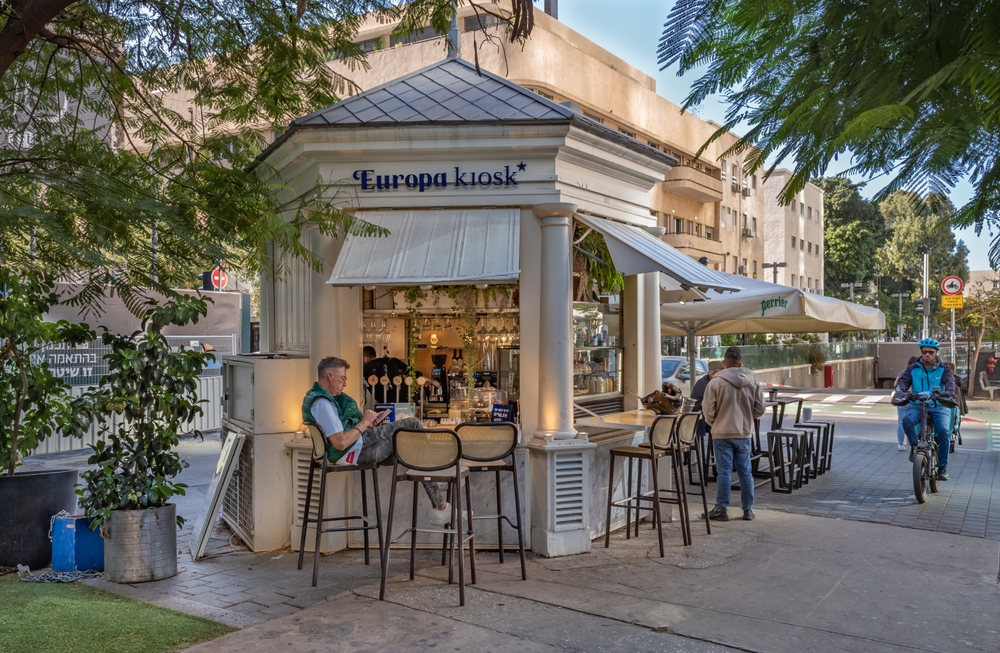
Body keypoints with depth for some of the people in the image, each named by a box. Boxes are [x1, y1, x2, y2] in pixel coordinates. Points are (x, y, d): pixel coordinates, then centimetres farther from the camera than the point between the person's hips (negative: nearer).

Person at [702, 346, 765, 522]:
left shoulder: (715, 383, -11)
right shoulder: (752, 383, 1)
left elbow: (708, 411, -9)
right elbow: (759, 409, 3)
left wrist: (713, 423, 11)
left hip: (722, 434, -3)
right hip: (745, 434, 3)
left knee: (724, 473, 2)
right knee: (745, 472, 11)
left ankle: (721, 509, 7)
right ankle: (748, 509, 17)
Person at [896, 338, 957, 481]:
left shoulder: (943, 369, 6)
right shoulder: (913, 369, 10)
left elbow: (950, 382, -11)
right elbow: (903, 380, -2)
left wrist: (948, 393, -34)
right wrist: (900, 390, -27)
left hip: (938, 406, -1)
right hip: (917, 405, 1)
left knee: (944, 430, -26)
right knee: (907, 419, -33)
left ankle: (942, 466, -11)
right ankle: (914, 445, -6)